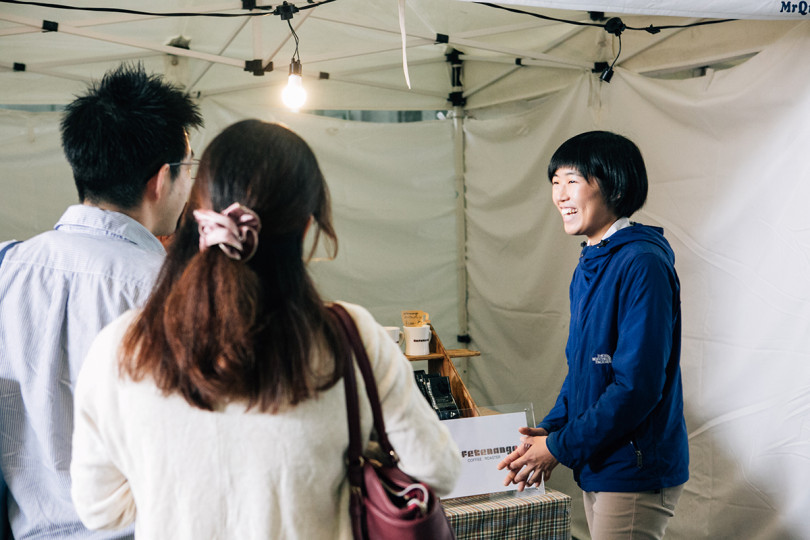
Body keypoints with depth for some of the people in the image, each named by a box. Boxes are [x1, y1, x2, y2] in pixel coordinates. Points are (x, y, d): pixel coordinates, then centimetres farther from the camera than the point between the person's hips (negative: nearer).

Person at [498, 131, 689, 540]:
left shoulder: (642, 264, -19)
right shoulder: (588, 267, 10)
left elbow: (638, 384, -24)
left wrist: (561, 447, -17)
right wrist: (550, 428, 3)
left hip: (636, 473, -9)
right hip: (597, 467, 9)